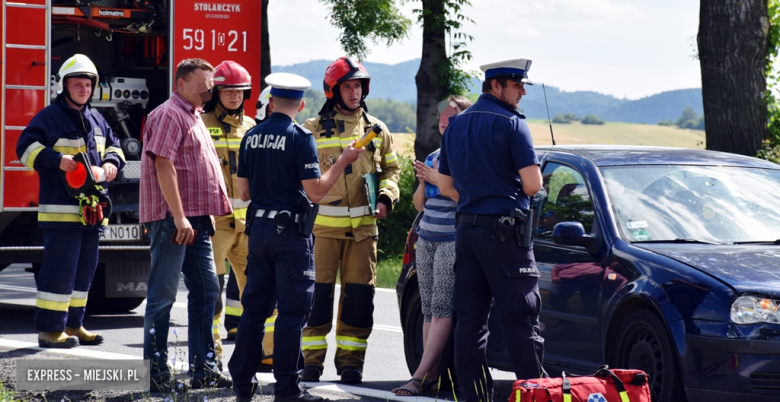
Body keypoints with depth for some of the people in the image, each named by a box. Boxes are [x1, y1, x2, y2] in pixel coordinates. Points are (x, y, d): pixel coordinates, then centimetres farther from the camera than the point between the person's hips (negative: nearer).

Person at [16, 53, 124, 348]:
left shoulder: (96, 120, 17)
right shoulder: (50, 116, -4)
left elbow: (113, 146, 25)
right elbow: (26, 148, -9)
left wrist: (112, 162, 2)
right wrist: (57, 159, -22)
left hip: (92, 210, 8)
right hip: (61, 209, -8)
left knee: (84, 269, 12)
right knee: (59, 269, -10)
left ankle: (72, 325, 21)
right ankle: (49, 329, -6)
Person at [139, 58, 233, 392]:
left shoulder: (194, 117, 20)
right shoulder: (169, 114, -10)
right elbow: (164, 166, -18)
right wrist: (179, 218, -23)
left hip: (196, 219, 10)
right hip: (174, 219, -10)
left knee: (206, 289, 10)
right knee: (163, 295, -5)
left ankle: (203, 368, 15)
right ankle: (156, 372, -2)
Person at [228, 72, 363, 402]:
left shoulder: (251, 137, 6)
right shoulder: (300, 138, -12)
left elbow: (244, 192, 11)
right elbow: (315, 191, -15)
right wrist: (342, 162, -6)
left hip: (259, 227, 6)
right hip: (291, 231, -6)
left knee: (255, 306, 12)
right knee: (292, 311, -1)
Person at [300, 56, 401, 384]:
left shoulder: (376, 130, 12)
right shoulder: (313, 129, 2)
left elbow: (390, 169, 19)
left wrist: (385, 198, 0)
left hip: (363, 225, 3)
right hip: (323, 224, -3)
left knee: (359, 295, 3)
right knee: (318, 293, -3)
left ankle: (350, 359, 11)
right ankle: (312, 359, 5)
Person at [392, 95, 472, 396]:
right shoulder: (433, 157, 19)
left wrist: (440, 180, -14)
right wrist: (424, 183, 1)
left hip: (453, 241, -8)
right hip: (426, 239, 8)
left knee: (442, 309, -12)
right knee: (429, 310, 4)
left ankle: (419, 376, -19)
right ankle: (432, 376, 3)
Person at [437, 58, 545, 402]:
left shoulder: (456, 125, 14)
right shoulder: (511, 123, -9)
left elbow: (446, 186, 18)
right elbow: (532, 183, -14)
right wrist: (514, 191, 7)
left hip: (466, 228, 7)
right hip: (504, 231, -7)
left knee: (469, 321, 7)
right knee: (521, 322, -6)